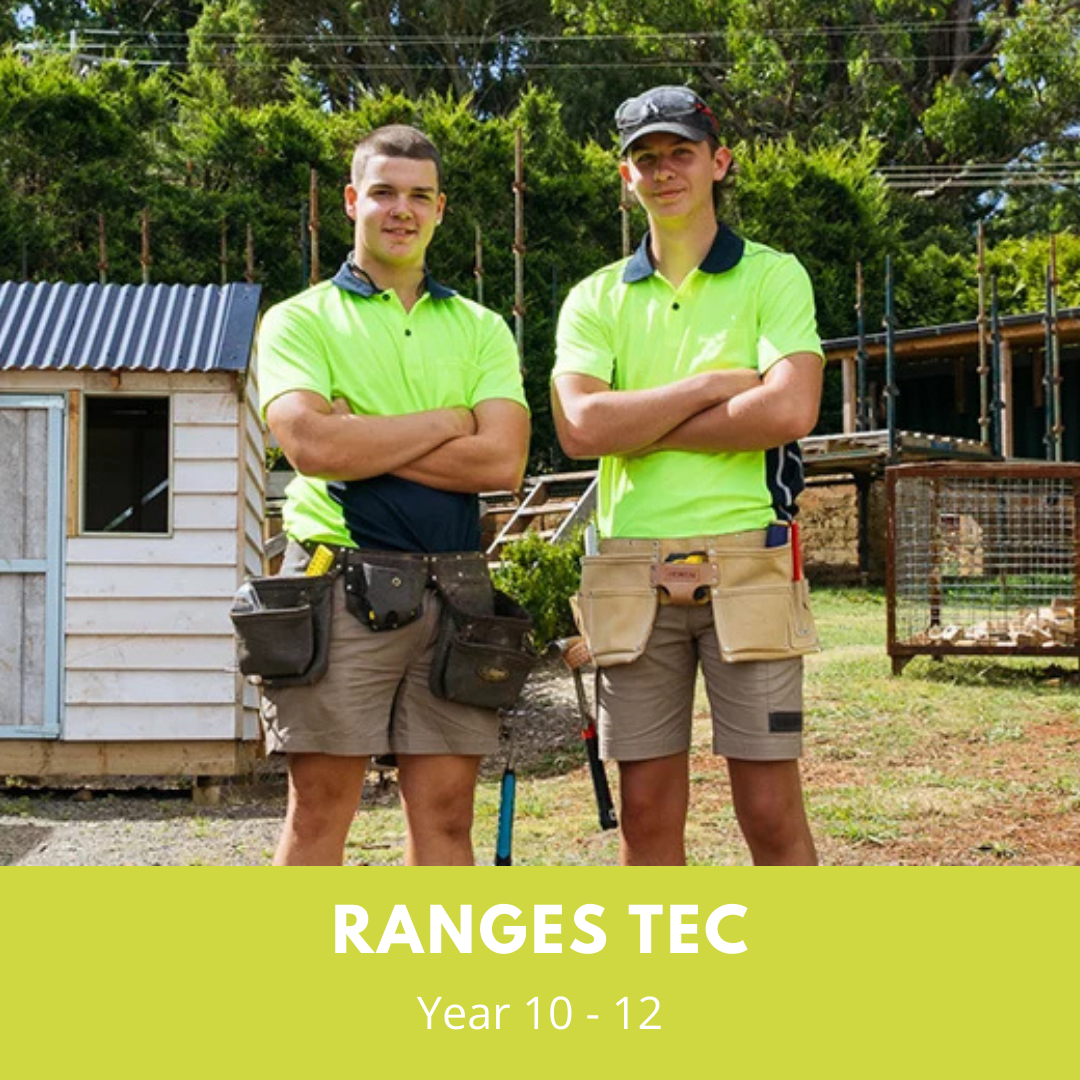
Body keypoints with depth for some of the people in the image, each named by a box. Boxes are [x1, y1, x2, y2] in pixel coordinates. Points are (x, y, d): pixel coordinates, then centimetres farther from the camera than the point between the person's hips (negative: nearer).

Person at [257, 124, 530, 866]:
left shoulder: (481, 329, 14)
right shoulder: (300, 320, 6)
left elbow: (503, 462, -3)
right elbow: (311, 442, -14)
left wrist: (364, 445, -8)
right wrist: (445, 422, -5)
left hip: (453, 596, 3)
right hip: (341, 588, -3)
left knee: (445, 813, 7)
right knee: (319, 812, 2)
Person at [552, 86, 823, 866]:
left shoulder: (772, 277, 5)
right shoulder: (595, 299, 12)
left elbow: (789, 411, -12)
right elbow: (580, 427, -5)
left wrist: (640, 426, -7)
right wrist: (712, 386, -7)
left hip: (747, 564, -2)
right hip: (631, 575, 3)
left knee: (771, 811, 0)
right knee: (648, 812, 8)